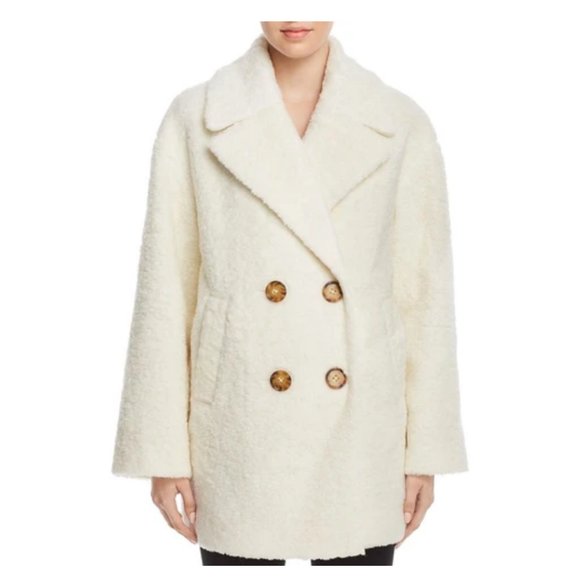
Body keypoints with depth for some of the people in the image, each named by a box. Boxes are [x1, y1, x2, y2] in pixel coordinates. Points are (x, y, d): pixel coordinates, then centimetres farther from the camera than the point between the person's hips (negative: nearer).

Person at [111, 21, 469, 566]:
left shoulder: (399, 123, 0)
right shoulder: (195, 118, -3)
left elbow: (424, 294, 2)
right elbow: (166, 289, -1)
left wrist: (424, 449, 3)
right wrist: (164, 450, -2)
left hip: (359, 425, 1)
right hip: (240, 426, -1)